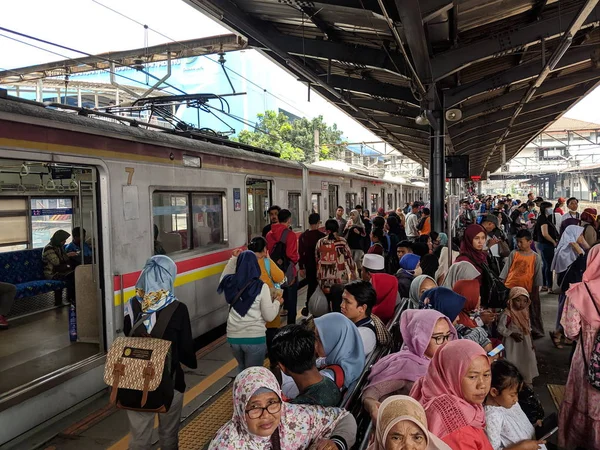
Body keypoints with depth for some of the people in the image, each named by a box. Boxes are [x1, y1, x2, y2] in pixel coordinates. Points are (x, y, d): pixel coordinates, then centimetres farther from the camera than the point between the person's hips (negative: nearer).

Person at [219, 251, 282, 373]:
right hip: (255, 337, -4)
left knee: (242, 368, 28)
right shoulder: (261, 287, -13)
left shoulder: (230, 283, -2)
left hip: (233, 336, 4)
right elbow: (269, 316, -10)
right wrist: (277, 302, 7)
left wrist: (233, 258, 26)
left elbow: (224, 277, 25)